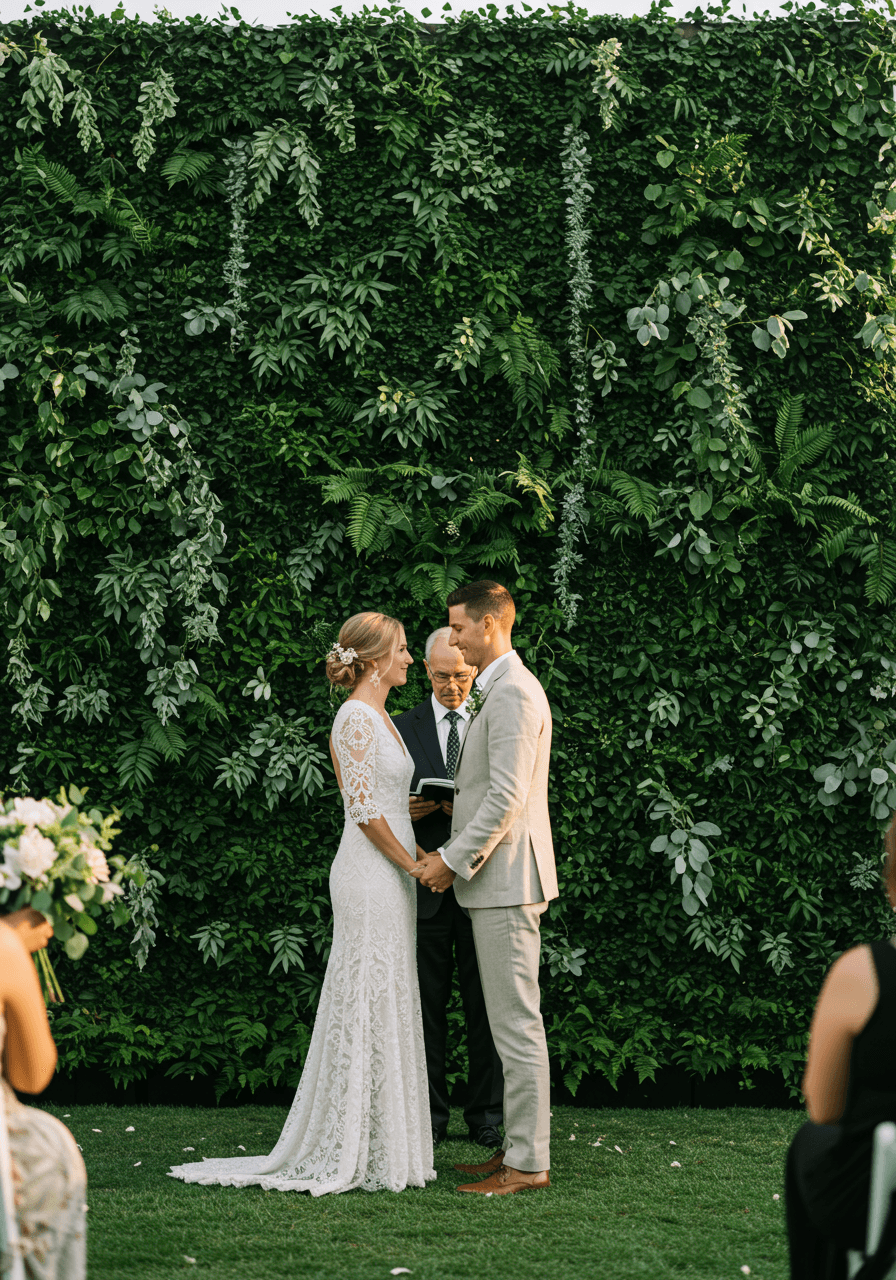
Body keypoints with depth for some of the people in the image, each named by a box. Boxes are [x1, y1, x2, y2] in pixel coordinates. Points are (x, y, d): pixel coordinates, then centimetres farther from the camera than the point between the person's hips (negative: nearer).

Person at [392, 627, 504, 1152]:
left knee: (485, 1004, 3)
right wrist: (405, 812, -11)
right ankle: (429, 1114, 10)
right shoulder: (402, 729, 8)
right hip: (424, 886, 1)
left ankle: (486, 1114, 12)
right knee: (427, 1004, 4)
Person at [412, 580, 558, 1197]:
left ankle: (528, 1163, -3)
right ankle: (520, 1146, 19)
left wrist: (453, 861, -15)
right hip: (498, 876, 11)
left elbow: (507, 796, -21)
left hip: (507, 878, -11)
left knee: (517, 1022, -7)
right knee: (513, 1022, 13)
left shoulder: (512, 692, -16)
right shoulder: (499, 689, 18)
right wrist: (453, 851, 17)